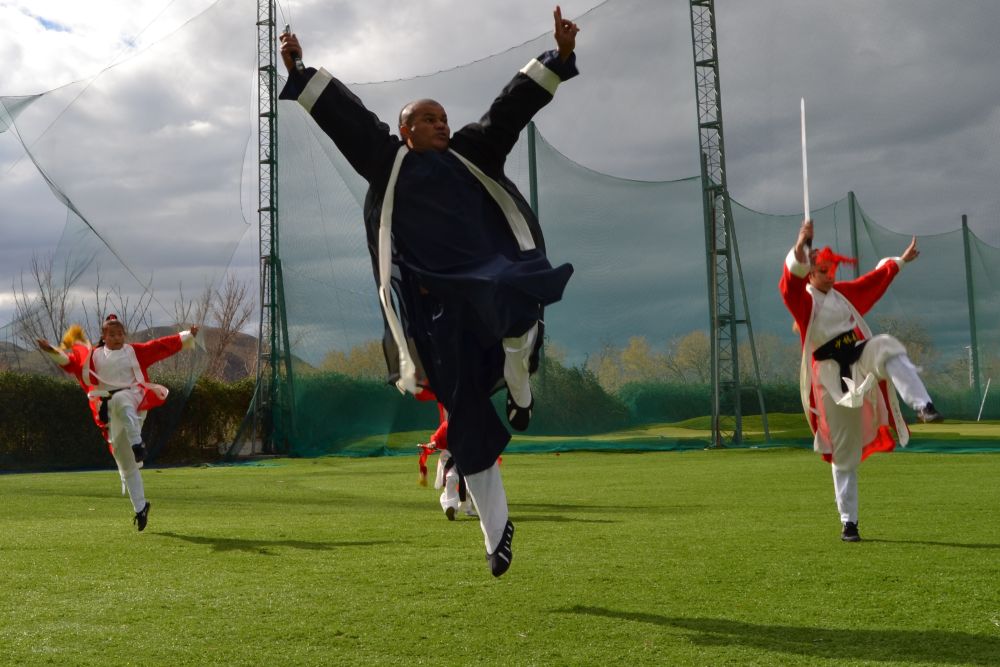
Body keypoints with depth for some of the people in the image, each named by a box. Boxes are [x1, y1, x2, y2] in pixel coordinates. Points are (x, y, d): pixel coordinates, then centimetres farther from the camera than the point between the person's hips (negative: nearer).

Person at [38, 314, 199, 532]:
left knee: (121, 400, -42)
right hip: (110, 413, 3)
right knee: (126, 465, 6)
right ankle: (140, 507, 16)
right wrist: (52, 351, -16)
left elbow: (162, 346, 0)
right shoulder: (93, 356, 11)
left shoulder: (135, 351, 7)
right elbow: (70, 361, -1)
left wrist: (188, 336, -9)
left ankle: (137, 443, -47)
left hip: (134, 402, -3)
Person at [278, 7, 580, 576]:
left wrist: (560, 58, 6)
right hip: (433, 305, 0)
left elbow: (512, 107, 12)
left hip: (486, 280, 1)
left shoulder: (471, 155, 17)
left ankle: (519, 386, -5)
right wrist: (299, 73, 10)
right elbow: (341, 112, 14)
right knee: (467, 417, 2)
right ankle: (496, 525, 15)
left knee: (515, 299, -38)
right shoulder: (388, 160, 14)